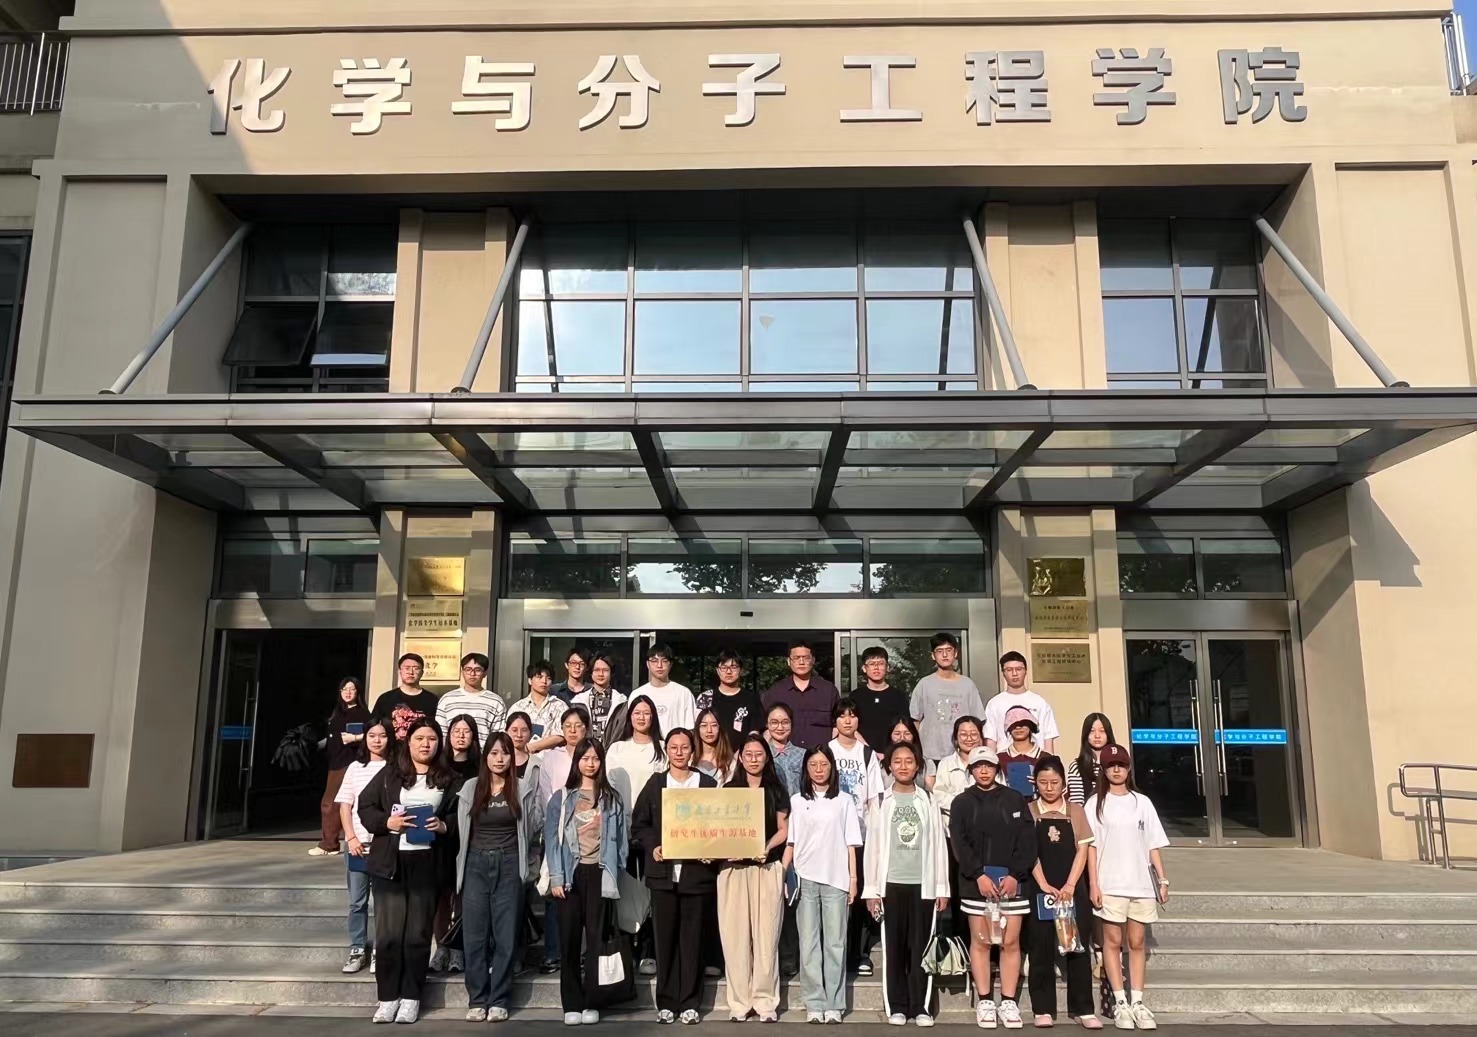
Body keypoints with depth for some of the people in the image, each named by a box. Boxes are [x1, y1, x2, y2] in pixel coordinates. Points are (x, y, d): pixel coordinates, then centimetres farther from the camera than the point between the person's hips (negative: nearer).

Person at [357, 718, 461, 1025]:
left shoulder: (448, 778, 5)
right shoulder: (390, 773, 5)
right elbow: (365, 807, 3)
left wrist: (443, 826, -11)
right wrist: (388, 822, -12)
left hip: (427, 864, 0)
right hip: (389, 861, 0)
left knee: (418, 933, 5)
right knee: (388, 932, 3)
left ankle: (411, 997, 15)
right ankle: (388, 997, 14)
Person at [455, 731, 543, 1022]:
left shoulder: (524, 790, -1)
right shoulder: (470, 788, 3)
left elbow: (538, 827, 3)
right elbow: (462, 829, 6)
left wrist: (528, 863, 4)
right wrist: (465, 864, 5)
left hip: (509, 866, -1)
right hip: (476, 865, 1)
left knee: (505, 935, 2)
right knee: (475, 935, 3)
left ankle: (498, 1000, 10)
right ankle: (476, 1000, 12)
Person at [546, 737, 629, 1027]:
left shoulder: (611, 798, 8)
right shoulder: (562, 798, 5)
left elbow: (619, 837, 7)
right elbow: (552, 837, 0)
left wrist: (615, 872, -3)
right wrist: (555, 877, -8)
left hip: (599, 872, 0)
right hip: (572, 873, 0)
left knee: (595, 937, 1)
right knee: (569, 938, 1)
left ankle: (591, 1002, 8)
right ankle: (571, 1004, 8)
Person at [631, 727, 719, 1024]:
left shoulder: (708, 784, 6)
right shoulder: (655, 783, 8)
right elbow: (639, 824, 7)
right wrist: (652, 847, -9)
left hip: (697, 871, -1)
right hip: (663, 871, 1)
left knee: (692, 938, 4)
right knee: (665, 937, 5)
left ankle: (689, 1003, 13)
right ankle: (666, 1002, 15)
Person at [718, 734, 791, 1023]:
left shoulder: (777, 791, 8)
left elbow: (784, 830, 5)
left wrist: (767, 847, -12)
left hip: (767, 868, 0)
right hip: (733, 867, 1)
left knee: (766, 934, 0)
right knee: (735, 934, 0)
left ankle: (765, 1001, 7)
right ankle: (739, 1001, 7)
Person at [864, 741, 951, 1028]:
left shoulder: (929, 800, 7)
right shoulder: (880, 801, 5)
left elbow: (939, 845, 6)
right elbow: (872, 846, 3)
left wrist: (942, 888, 1)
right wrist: (871, 889, -2)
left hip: (924, 884, 0)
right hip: (890, 884, 0)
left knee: (921, 948, 3)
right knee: (893, 947, 4)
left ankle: (922, 1007, 11)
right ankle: (896, 1006, 12)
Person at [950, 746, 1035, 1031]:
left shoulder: (1015, 799, 6)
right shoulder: (962, 803, 5)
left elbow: (1027, 841, 1)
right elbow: (959, 843, -3)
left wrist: (1015, 875, -10)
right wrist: (978, 875, -14)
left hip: (1012, 880, 1)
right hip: (976, 881, 0)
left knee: (1011, 942, 2)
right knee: (981, 941, 2)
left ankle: (1009, 1002, 11)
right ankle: (985, 1001, 10)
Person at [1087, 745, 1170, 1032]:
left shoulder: (1142, 802, 10)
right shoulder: (1096, 803, 2)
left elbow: (1153, 845, 10)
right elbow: (1090, 846, -2)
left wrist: (1163, 880, 3)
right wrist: (1093, 884, -8)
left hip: (1141, 883, 2)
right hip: (1110, 884, -2)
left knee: (1136, 943, 6)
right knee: (1113, 941, 1)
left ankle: (1138, 1002, 11)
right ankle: (1121, 1003, 6)